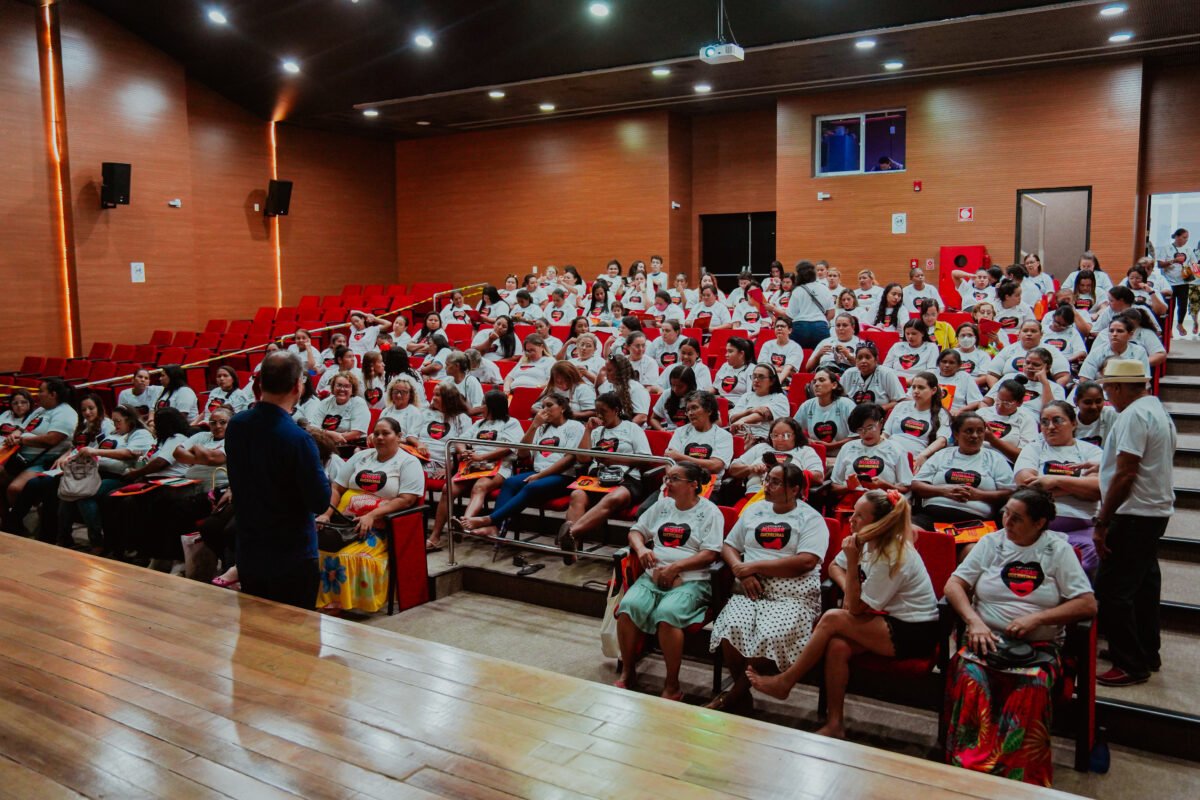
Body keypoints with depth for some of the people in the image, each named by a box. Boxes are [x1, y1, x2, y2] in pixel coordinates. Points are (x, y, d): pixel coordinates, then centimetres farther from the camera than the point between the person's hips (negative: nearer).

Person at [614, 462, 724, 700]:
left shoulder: (709, 511, 3)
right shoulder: (662, 505, 20)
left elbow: (710, 554, -7)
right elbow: (636, 531, 23)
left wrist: (675, 567, -14)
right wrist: (641, 548, 0)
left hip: (691, 580, -5)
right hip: (654, 575, 5)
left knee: (666, 613, -34)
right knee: (628, 606, -25)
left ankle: (672, 686, -18)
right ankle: (628, 674, -7)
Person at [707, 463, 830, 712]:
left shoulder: (810, 518, 3)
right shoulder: (753, 510, 20)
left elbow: (806, 562, -11)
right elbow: (728, 546, 21)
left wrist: (754, 566, -9)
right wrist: (740, 569, -2)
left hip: (792, 596, -3)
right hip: (751, 591, 4)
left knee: (770, 638, -31)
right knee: (731, 629, -28)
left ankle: (734, 695, -8)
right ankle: (742, 693, -5)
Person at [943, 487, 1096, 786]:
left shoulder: (1058, 549, 7)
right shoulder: (991, 542, 11)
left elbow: (1088, 605, 0)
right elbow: (953, 585, 7)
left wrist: (1037, 618, -12)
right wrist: (974, 621, -10)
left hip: (1038, 646, -1)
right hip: (987, 639, 1)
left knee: (1032, 689, -35)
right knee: (970, 678, -33)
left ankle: (1017, 779, -26)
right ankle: (968, 768, -30)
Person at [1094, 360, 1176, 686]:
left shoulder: (1133, 415, -17)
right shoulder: (1159, 412, 15)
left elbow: (1125, 474, -22)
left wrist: (1102, 523, -19)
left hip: (1134, 515, -11)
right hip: (1157, 510, 11)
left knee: (1112, 590, -6)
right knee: (1144, 584, 18)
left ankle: (1131, 665, 0)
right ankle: (1146, 654, 29)